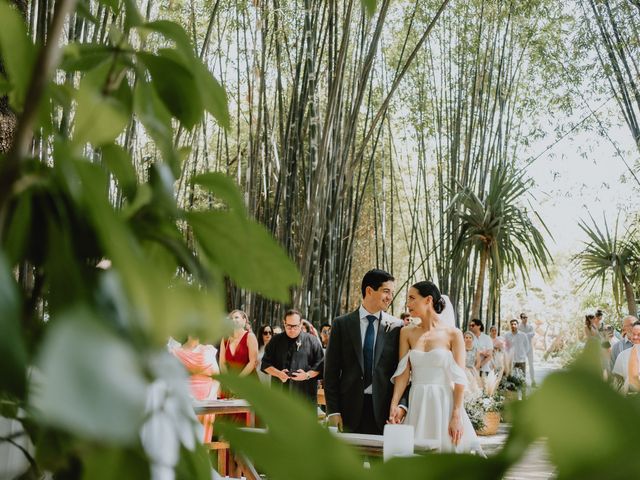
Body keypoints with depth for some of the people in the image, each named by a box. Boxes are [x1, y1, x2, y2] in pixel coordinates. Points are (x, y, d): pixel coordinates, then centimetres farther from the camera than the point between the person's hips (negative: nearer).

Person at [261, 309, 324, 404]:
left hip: (305, 394, -2)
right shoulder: (276, 341, 10)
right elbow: (265, 363, 11)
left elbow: (320, 365, 3)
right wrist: (278, 373, -7)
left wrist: (308, 375, -14)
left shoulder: (312, 341, 4)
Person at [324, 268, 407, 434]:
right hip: (350, 409, 0)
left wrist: (401, 404, -10)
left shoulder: (397, 327, 4)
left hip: (384, 408, 0)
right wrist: (333, 411, -3)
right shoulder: (341, 324, 4)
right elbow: (331, 371, 3)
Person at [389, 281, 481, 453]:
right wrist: (394, 404, -14)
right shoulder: (407, 333, 7)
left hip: (444, 402, -2)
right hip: (416, 404, 3)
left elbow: (459, 378, -5)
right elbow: (403, 372, 0)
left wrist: (456, 416, -12)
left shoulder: (453, 334, -2)